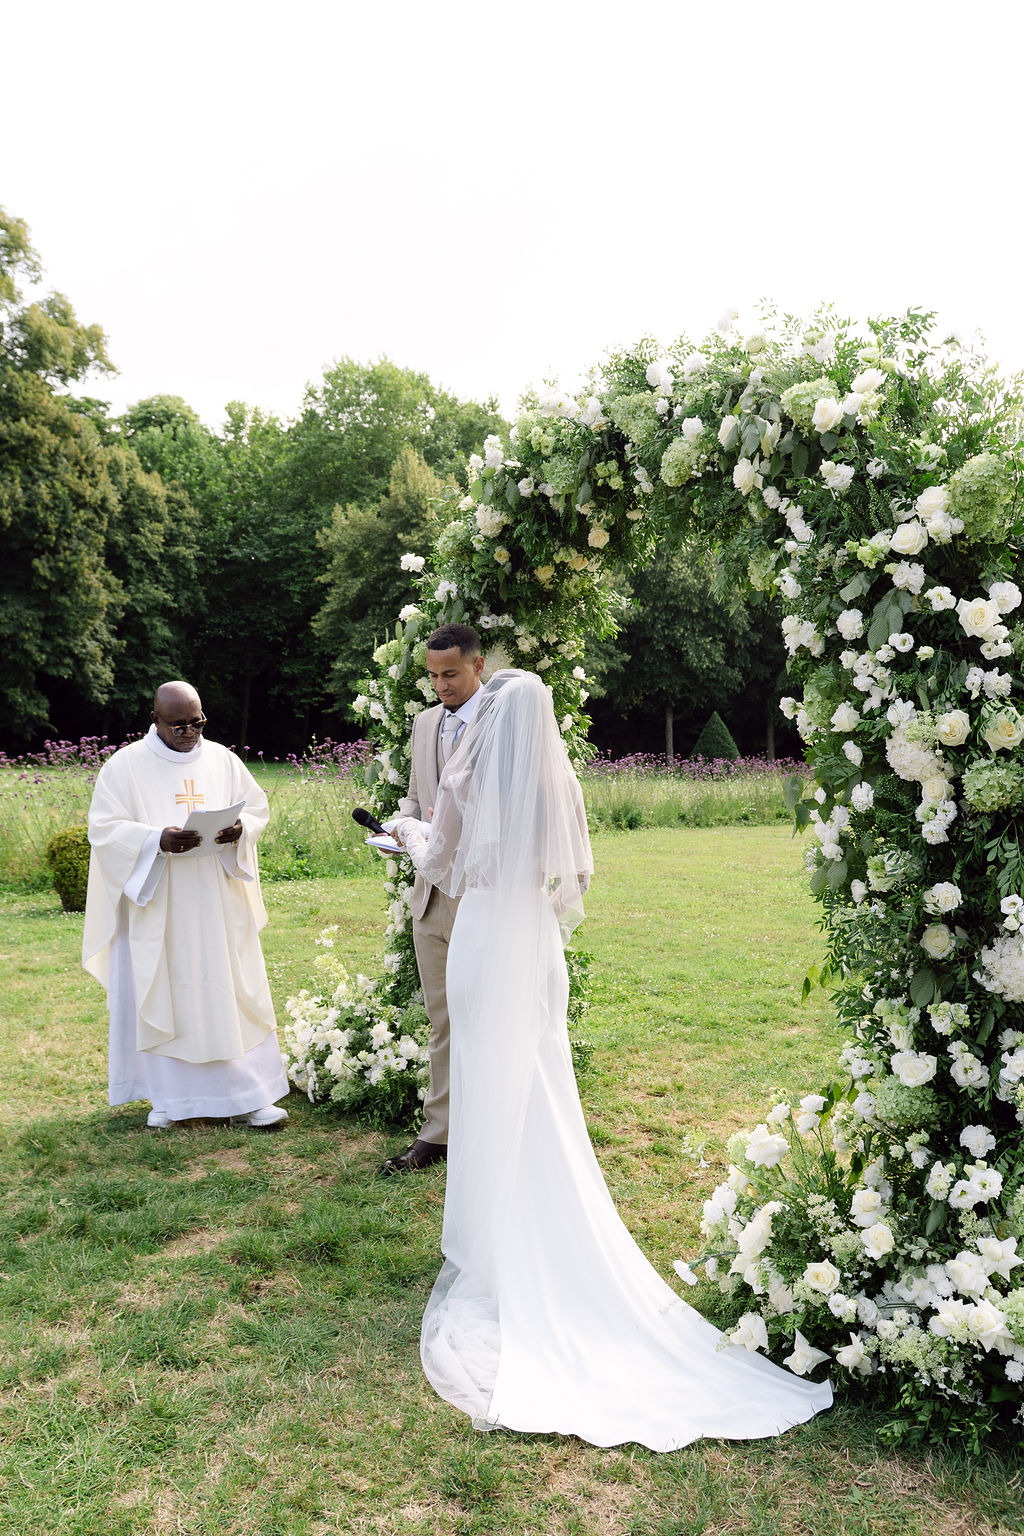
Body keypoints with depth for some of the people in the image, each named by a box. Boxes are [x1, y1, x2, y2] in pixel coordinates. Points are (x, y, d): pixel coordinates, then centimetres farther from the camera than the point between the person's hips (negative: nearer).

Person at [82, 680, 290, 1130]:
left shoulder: (223, 760, 7)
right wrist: (156, 840, -23)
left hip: (218, 905, 2)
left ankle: (246, 1096, 8)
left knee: (231, 993, 2)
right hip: (156, 904, -2)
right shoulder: (125, 766, -2)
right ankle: (168, 1096, 19)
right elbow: (104, 828, -6)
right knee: (161, 997, 4)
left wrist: (239, 828, -13)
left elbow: (258, 807, 11)